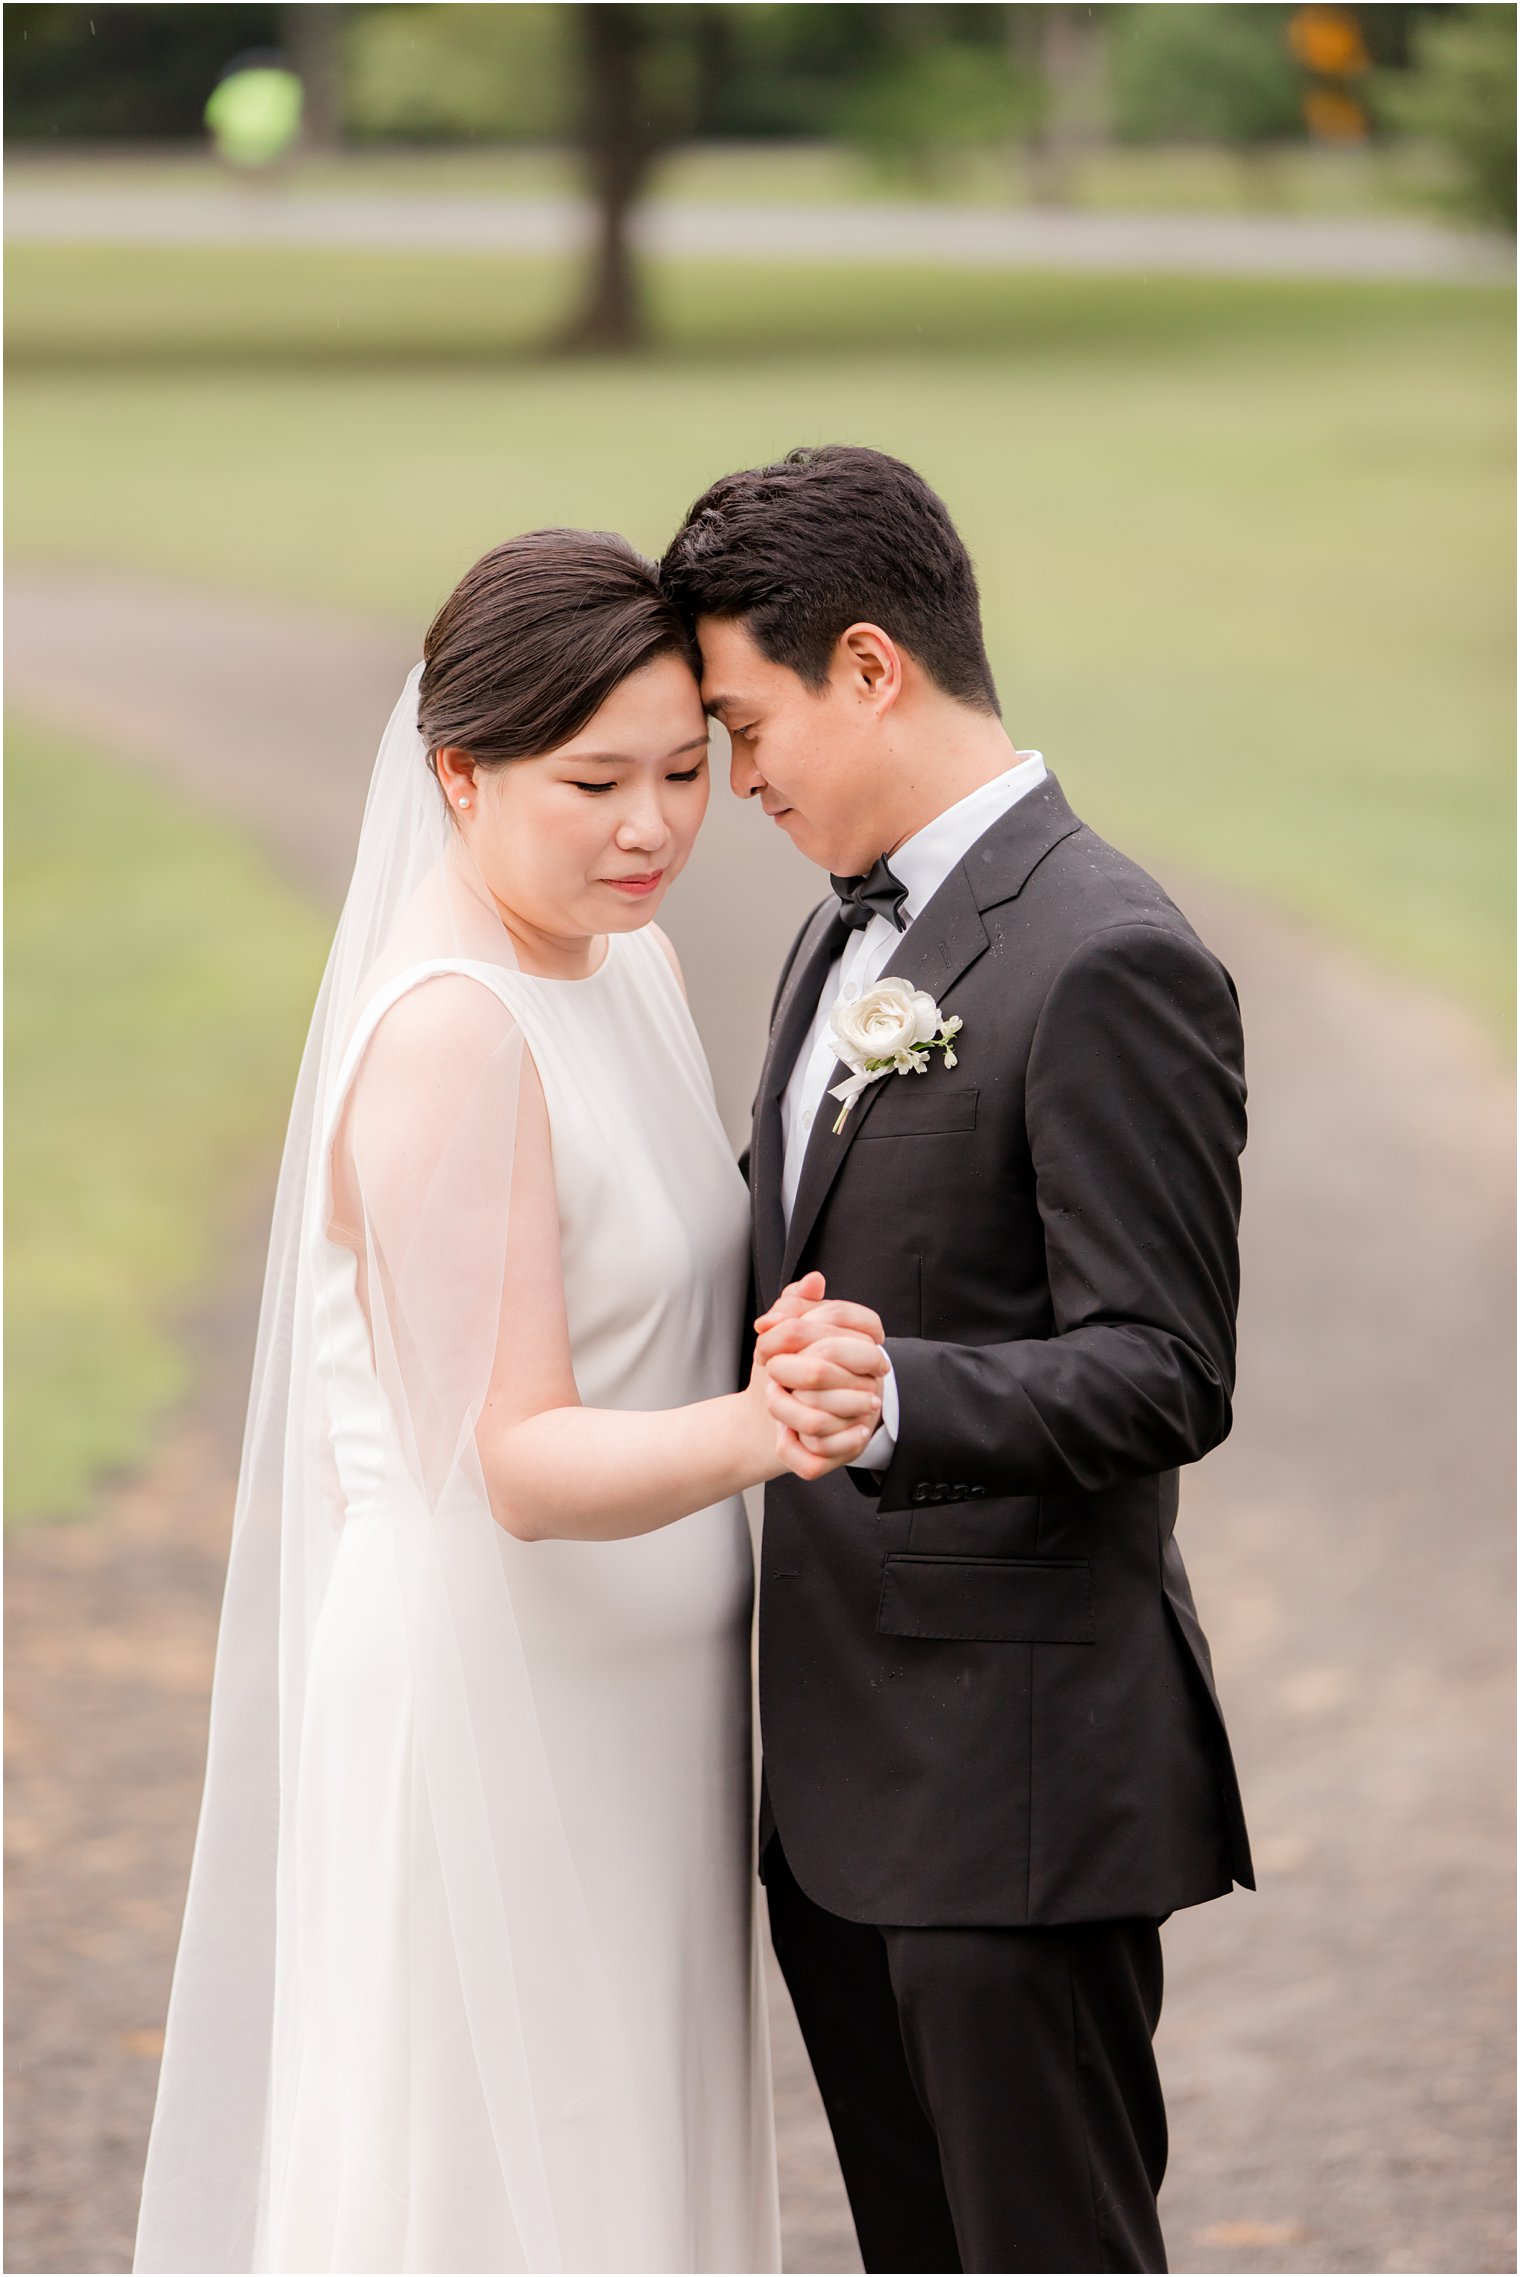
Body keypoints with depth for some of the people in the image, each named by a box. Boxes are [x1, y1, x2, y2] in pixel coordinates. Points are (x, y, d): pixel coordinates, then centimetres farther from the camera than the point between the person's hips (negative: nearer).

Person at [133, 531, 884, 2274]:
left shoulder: (615, 958, 5)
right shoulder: (449, 1035, -22)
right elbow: (516, 1462, -25)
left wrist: (796, 1390, 2)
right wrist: (752, 1434, -40)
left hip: (629, 1702, 9)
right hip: (491, 1719, -9)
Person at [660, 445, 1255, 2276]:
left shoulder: (1108, 963, -16)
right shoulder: (845, 940, 14)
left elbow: (1166, 1376, -21)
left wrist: (893, 1394, -36)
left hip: (1019, 1777, -9)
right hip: (844, 1772, 9)